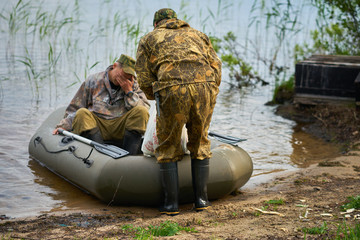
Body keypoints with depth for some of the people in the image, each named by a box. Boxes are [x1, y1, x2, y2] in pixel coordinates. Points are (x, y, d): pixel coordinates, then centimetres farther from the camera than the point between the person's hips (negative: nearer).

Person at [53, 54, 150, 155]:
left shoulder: (133, 85, 10)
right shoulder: (93, 81, 8)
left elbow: (145, 109, -2)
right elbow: (74, 108, 11)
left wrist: (129, 92, -10)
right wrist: (63, 126, 0)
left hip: (121, 128, 0)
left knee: (141, 111, -23)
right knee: (81, 113, -27)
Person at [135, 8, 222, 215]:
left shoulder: (149, 39, 26)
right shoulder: (198, 35, 33)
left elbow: (145, 80, 15)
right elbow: (216, 68, 21)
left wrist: (157, 97, 33)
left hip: (172, 90, -2)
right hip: (205, 87, 3)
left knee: (169, 148, 14)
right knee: (200, 143, 20)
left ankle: (171, 203, 15)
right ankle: (201, 199, 21)